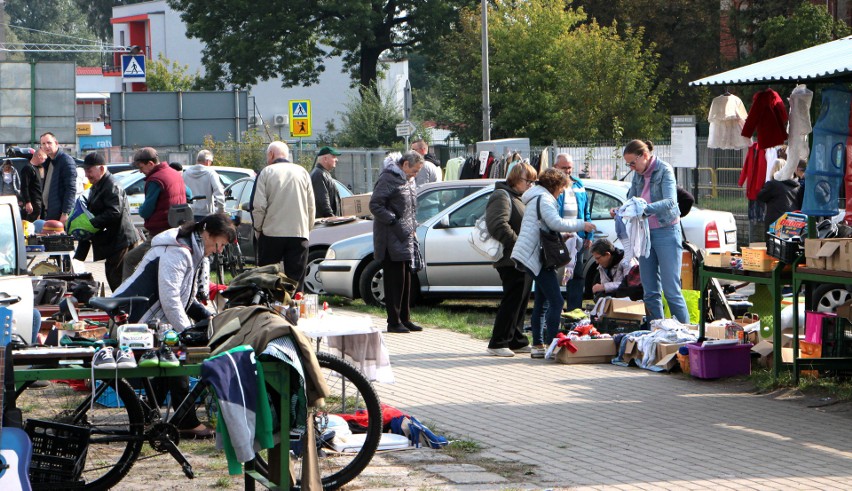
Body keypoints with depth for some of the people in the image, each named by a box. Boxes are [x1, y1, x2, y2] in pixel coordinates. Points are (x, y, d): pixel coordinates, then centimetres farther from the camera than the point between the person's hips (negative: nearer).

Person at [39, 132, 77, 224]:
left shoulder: (66, 161, -11)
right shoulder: (48, 161, 16)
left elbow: (71, 189, -17)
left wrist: (65, 213, -21)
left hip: (60, 214, -9)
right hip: (48, 213, 9)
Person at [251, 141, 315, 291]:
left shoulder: (266, 173, -1)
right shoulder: (302, 172, 8)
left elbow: (258, 206, -7)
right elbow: (312, 207, 8)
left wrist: (258, 229, 7)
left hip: (271, 234, -2)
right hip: (299, 234, 2)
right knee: (296, 280, 3)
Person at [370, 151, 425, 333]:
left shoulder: (409, 181, 18)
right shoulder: (388, 179, -12)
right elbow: (375, 205, -17)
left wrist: (413, 228, 17)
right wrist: (393, 222, -20)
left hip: (407, 238, 9)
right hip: (392, 241, -9)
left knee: (406, 280, 12)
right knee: (395, 281, -7)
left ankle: (405, 318, 19)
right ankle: (394, 322, -3)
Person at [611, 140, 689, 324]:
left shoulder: (664, 170, -10)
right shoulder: (638, 175, 10)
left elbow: (670, 201, -23)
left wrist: (645, 209, -36)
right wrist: (619, 211, -7)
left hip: (666, 232, -7)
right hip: (645, 233, 7)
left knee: (671, 290, -8)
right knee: (650, 291, 6)